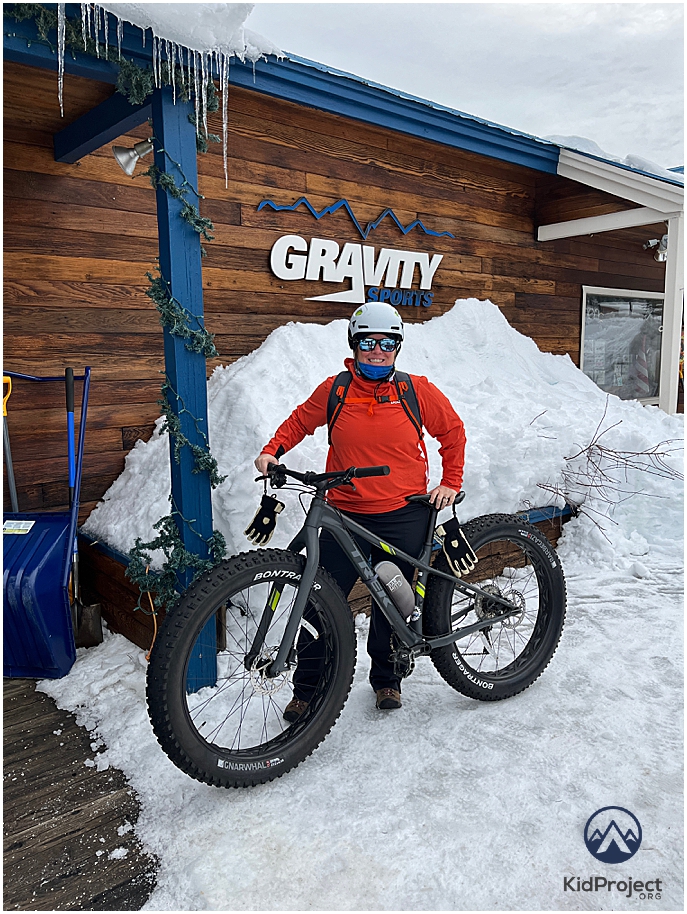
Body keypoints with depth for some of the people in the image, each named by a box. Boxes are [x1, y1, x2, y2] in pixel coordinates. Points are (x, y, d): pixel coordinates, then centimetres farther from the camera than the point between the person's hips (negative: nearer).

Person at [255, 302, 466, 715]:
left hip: (404, 517, 0)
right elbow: (301, 421, 14)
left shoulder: (417, 390, -2)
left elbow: (453, 432, 12)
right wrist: (272, 451, -1)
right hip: (346, 514, 0)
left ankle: (386, 679, 35)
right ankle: (307, 688, 18)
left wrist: (451, 482, 7)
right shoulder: (335, 390, -1)